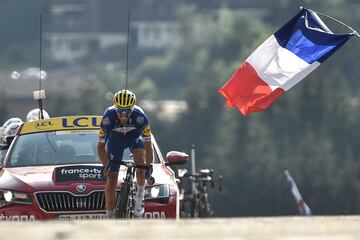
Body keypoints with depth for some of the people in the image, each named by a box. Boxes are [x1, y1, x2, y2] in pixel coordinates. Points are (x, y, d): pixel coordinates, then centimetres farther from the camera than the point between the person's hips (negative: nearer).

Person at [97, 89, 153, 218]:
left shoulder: (139, 116, -35)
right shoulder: (109, 116, -35)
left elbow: (148, 144, -27)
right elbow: (100, 145, -25)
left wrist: (149, 166, -30)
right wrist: (106, 165, -34)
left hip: (134, 137, 0)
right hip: (115, 139, 0)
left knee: (141, 162, -30)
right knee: (111, 180, -7)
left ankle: (139, 200, -12)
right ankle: (109, 217, 1)